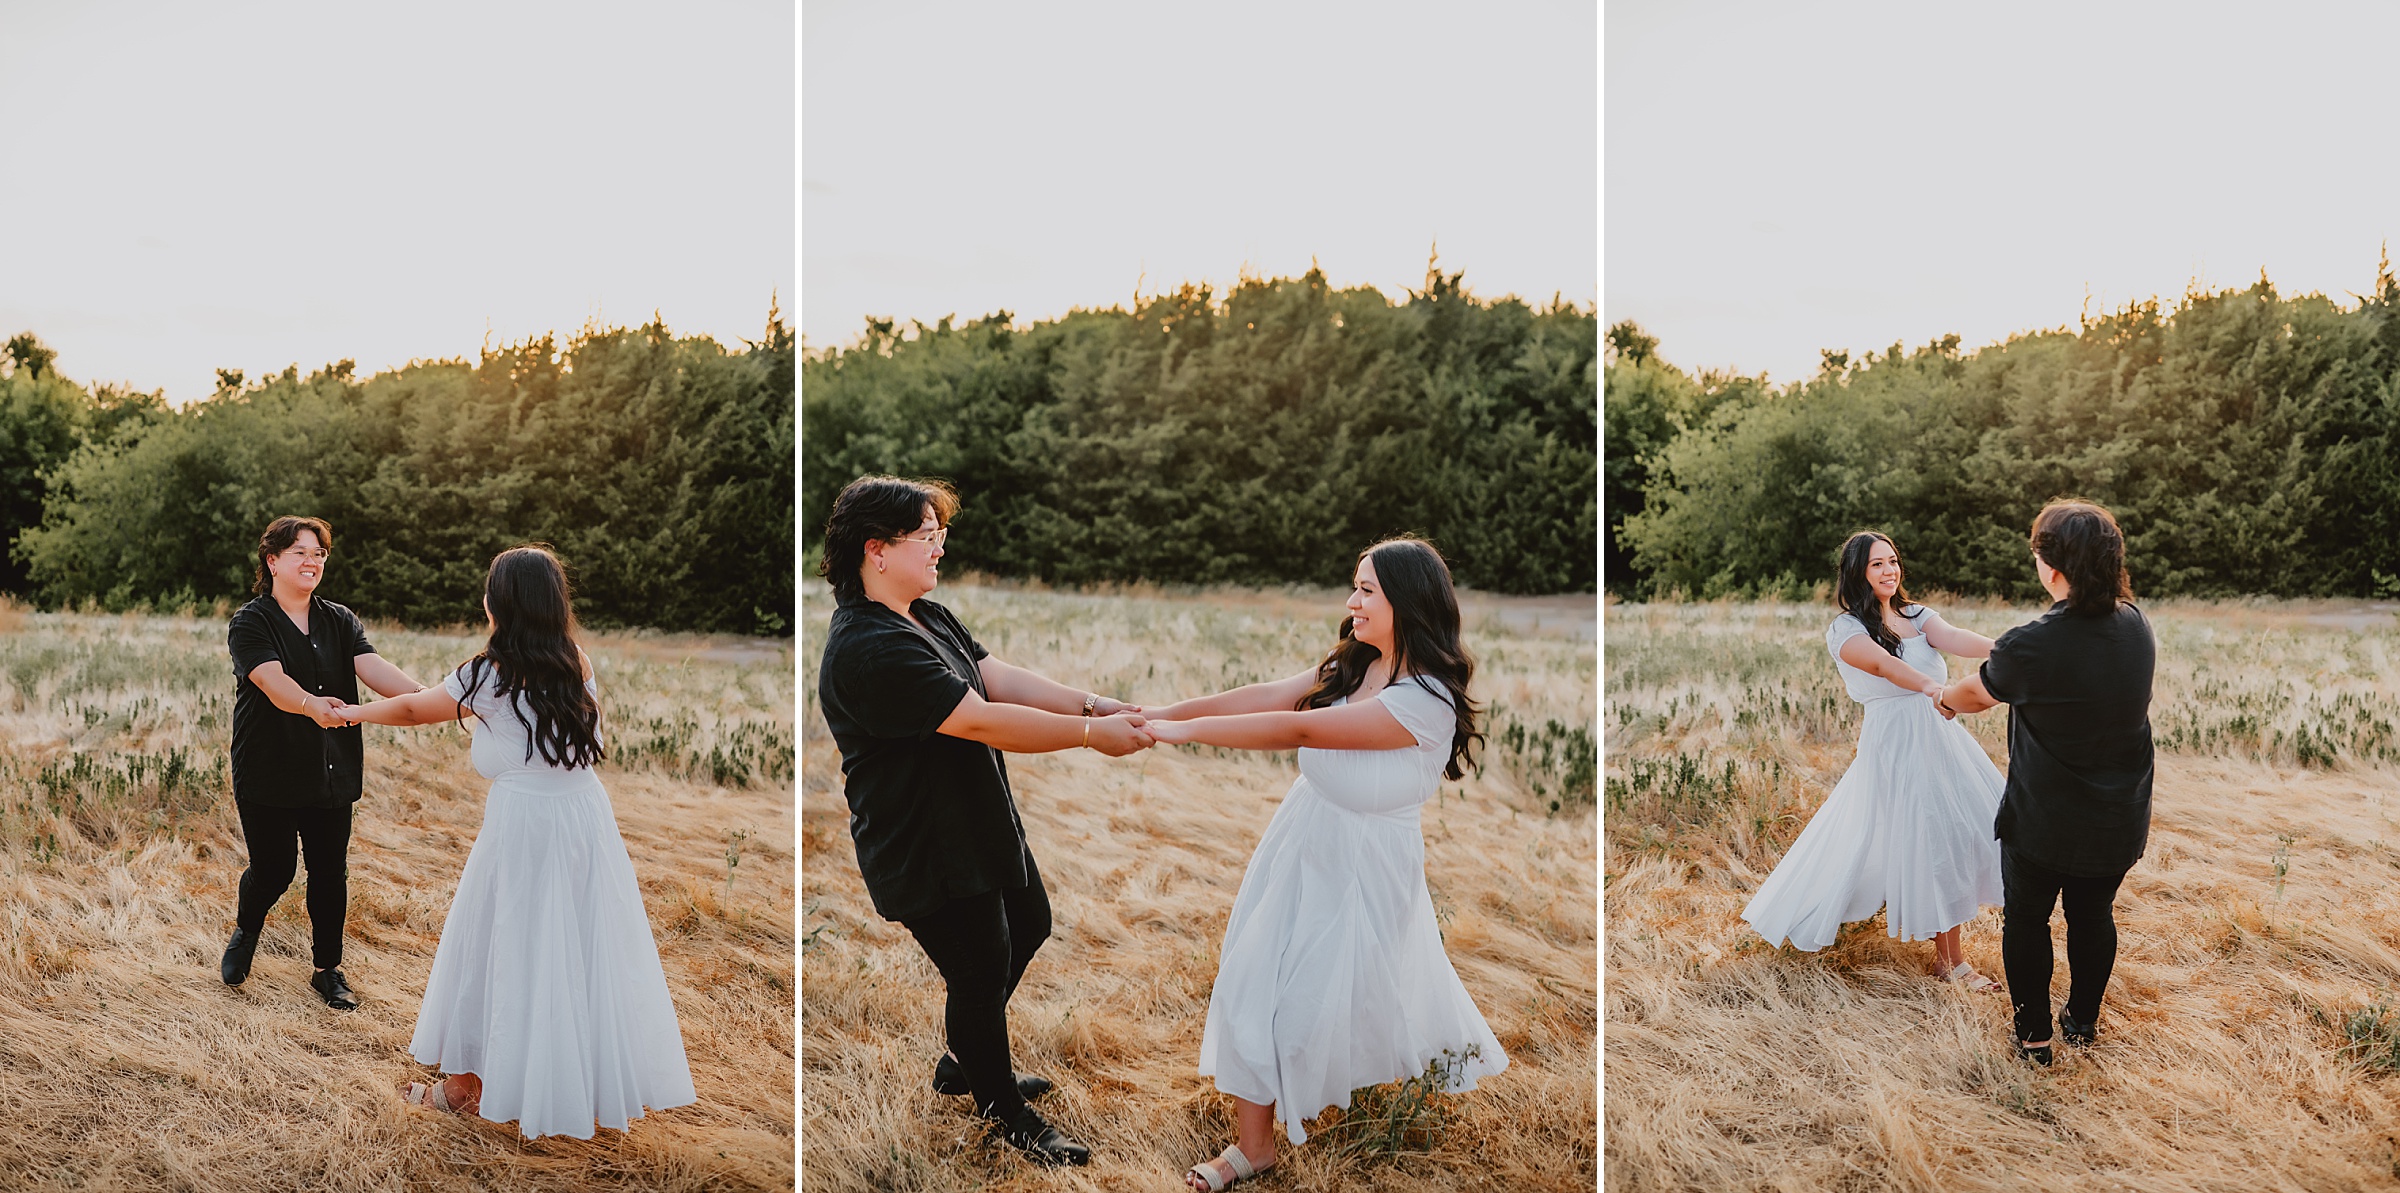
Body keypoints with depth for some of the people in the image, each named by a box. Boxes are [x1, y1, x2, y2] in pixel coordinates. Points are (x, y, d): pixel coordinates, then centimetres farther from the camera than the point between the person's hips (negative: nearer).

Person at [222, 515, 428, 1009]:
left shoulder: (341, 622, 6)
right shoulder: (249, 624, -7)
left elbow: (374, 668, -10)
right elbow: (272, 680, -25)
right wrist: (312, 704, -46)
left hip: (332, 773, 3)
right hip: (269, 773, -3)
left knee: (330, 872, 6)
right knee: (272, 871, 4)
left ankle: (328, 969, 21)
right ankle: (245, 934, 37)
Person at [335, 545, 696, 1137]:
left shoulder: (487, 676, -9)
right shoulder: (580, 666, 2)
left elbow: (411, 710, 5)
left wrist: (354, 711, 25)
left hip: (520, 825, -4)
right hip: (588, 815, 4)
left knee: (502, 952, 10)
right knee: (588, 950, 12)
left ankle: (465, 1087, 26)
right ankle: (594, 1084, 22)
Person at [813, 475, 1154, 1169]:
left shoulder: (928, 617, 5)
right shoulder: (869, 649, -29)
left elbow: (1001, 678, -2)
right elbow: (981, 721, -31)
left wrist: (1093, 704, -16)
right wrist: (1093, 734, -27)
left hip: (981, 823, 10)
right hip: (927, 854, -10)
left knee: (1029, 927, 25)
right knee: (980, 974, 6)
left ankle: (962, 1063, 44)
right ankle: (1008, 1114, 30)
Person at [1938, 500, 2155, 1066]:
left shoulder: (2029, 647, -26)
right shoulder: (2136, 625, -10)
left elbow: (1976, 693, -5)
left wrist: (1943, 697, 16)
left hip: (2043, 822, -4)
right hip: (2119, 822, 5)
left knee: (2026, 918, 17)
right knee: (2093, 915, 23)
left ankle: (2033, 1035, 26)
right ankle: (2083, 1020, 39)